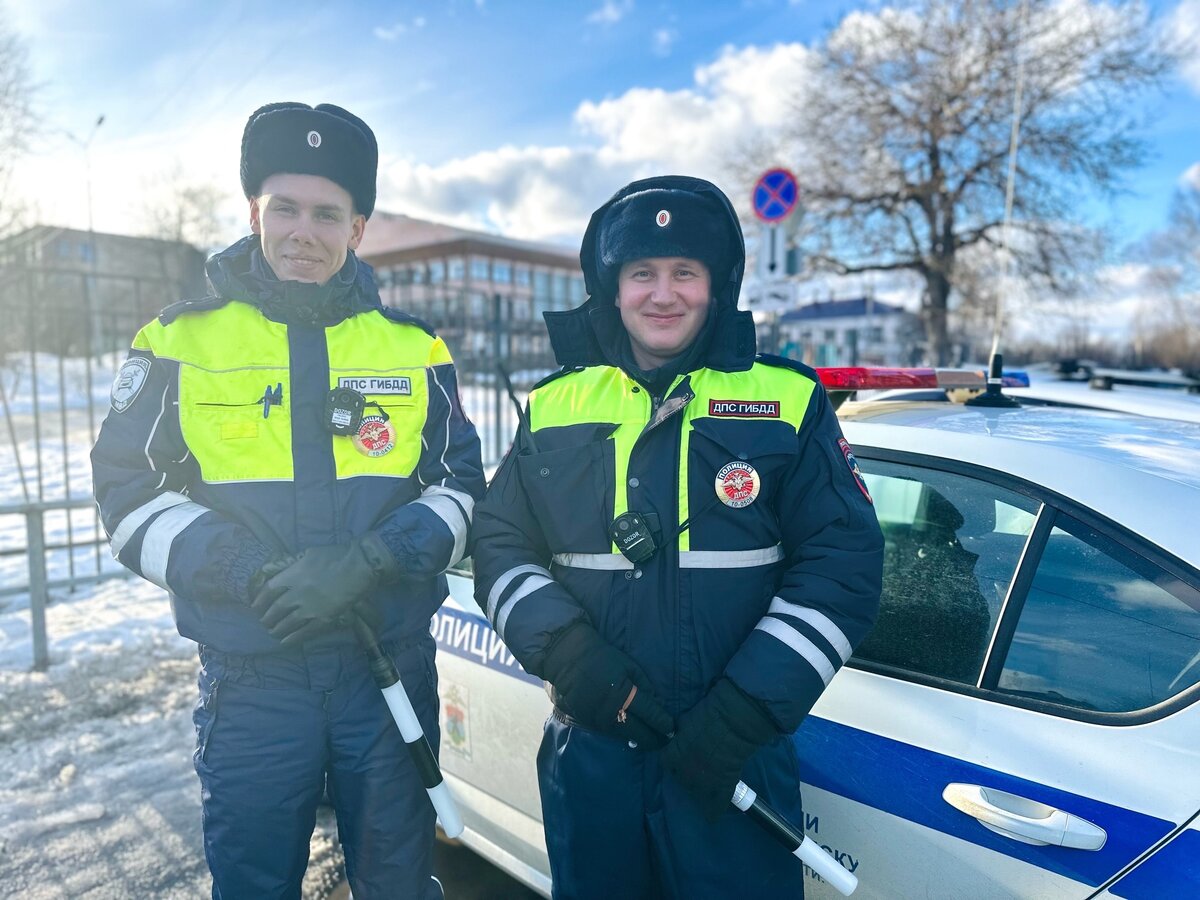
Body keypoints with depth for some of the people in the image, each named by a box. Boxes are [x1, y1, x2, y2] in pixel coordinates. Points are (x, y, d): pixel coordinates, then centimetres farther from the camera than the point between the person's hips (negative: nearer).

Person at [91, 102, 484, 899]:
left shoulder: (414, 347, 3)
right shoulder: (181, 340, 2)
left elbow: (462, 484, 2)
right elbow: (132, 495, 0)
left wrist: (367, 560, -16)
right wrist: (253, 576, -16)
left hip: (393, 663, 1)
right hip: (250, 677, 0)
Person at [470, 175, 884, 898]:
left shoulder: (789, 402, -2)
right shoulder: (555, 406, 4)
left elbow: (842, 565, -6)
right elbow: (500, 543, 4)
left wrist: (747, 711, -14)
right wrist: (566, 649, -13)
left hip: (735, 760, -2)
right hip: (588, 750, 3)